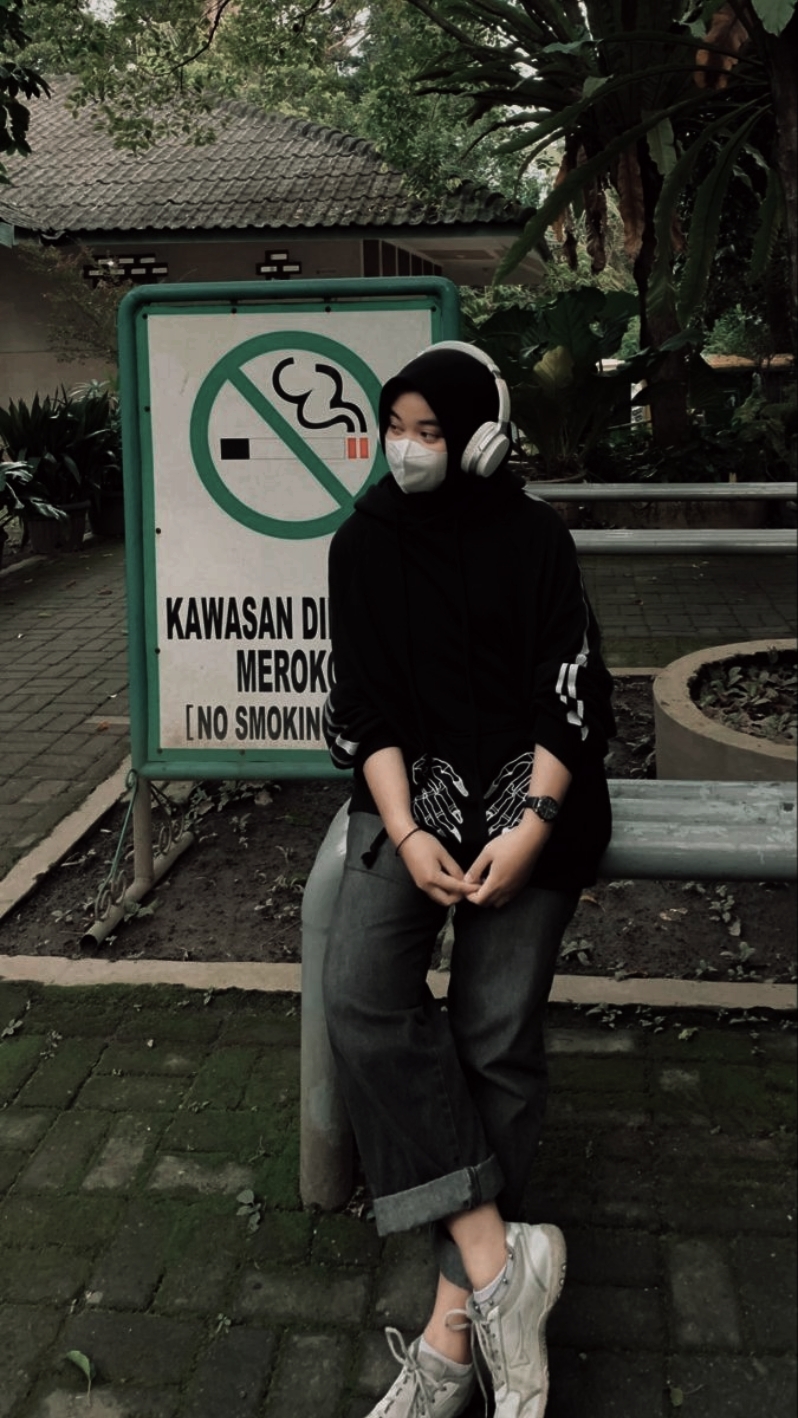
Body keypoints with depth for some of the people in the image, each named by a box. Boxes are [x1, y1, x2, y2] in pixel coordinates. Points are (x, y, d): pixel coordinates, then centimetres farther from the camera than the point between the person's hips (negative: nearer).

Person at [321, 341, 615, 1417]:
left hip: (529, 784, -2)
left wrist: (530, 828, -16)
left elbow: (573, 695, -3)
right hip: (411, 783, 2)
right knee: (361, 994, -23)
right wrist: (407, 834, -13)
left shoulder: (534, 538, -2)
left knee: (494, 1035, -15)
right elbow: (365, 702, 0)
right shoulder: (364, 544, 4)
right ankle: (497, 1256, -21)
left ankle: (454, 1326, -8)